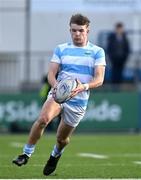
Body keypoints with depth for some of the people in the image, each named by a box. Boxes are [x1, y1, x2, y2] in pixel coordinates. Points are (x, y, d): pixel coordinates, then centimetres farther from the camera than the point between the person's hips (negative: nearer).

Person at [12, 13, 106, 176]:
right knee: (43, 119, -30)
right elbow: (51, 73, 1)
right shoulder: (61, 49, 8)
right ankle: (26, 154, -20)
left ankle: (55, 155, 45)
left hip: (78, 101, 0)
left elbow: (99, 79, -8)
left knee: (62, 138, 9)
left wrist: (84, 87, -29)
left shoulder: (97, 52, 1)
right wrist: (55, 85, -23)